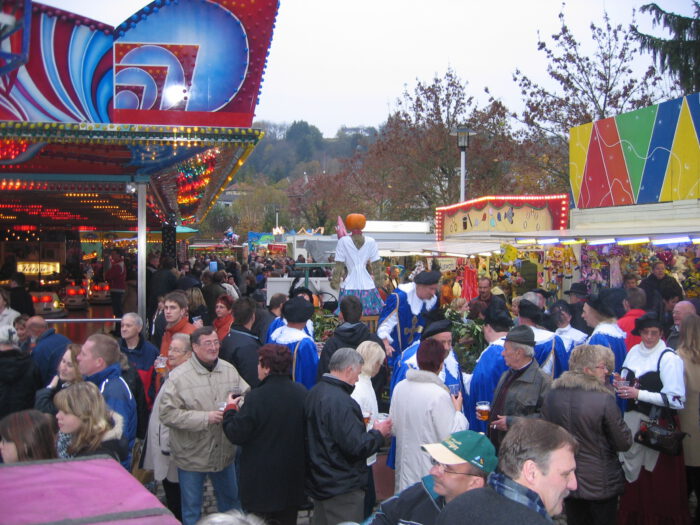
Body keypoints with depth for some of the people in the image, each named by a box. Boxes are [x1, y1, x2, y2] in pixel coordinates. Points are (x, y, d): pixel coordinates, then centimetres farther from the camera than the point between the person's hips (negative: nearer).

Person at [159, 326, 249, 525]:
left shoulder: (229, 370, -1)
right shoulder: (179, 377, -15)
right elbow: (167, 413, -20)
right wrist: (205, 418, -23)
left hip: (224, 452, 4)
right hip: (192, 455, -4)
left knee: (231, 501, 23)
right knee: (191, 509, 13)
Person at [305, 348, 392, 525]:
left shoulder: (314, 393, 6)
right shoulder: (340, 401, -24)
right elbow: (356, 447, -25)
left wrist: (358, 423, 12)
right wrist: (378, 433, -8)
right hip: (342, 488, -9)